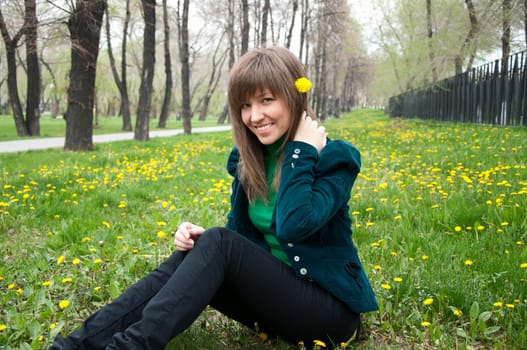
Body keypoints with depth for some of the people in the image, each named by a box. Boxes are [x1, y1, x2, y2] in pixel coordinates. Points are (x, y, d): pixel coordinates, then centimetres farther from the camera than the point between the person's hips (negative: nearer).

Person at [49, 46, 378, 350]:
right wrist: (201, 239, -14)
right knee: (191, 254, -20)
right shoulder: (248, 158, 3)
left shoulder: (334, 158, -15)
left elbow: (292, 227, -31)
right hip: (274, 291, 6)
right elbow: (239, 234, 7)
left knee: (217, 244, -27)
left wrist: (301, 150, -25)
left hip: (332, 306, -5)